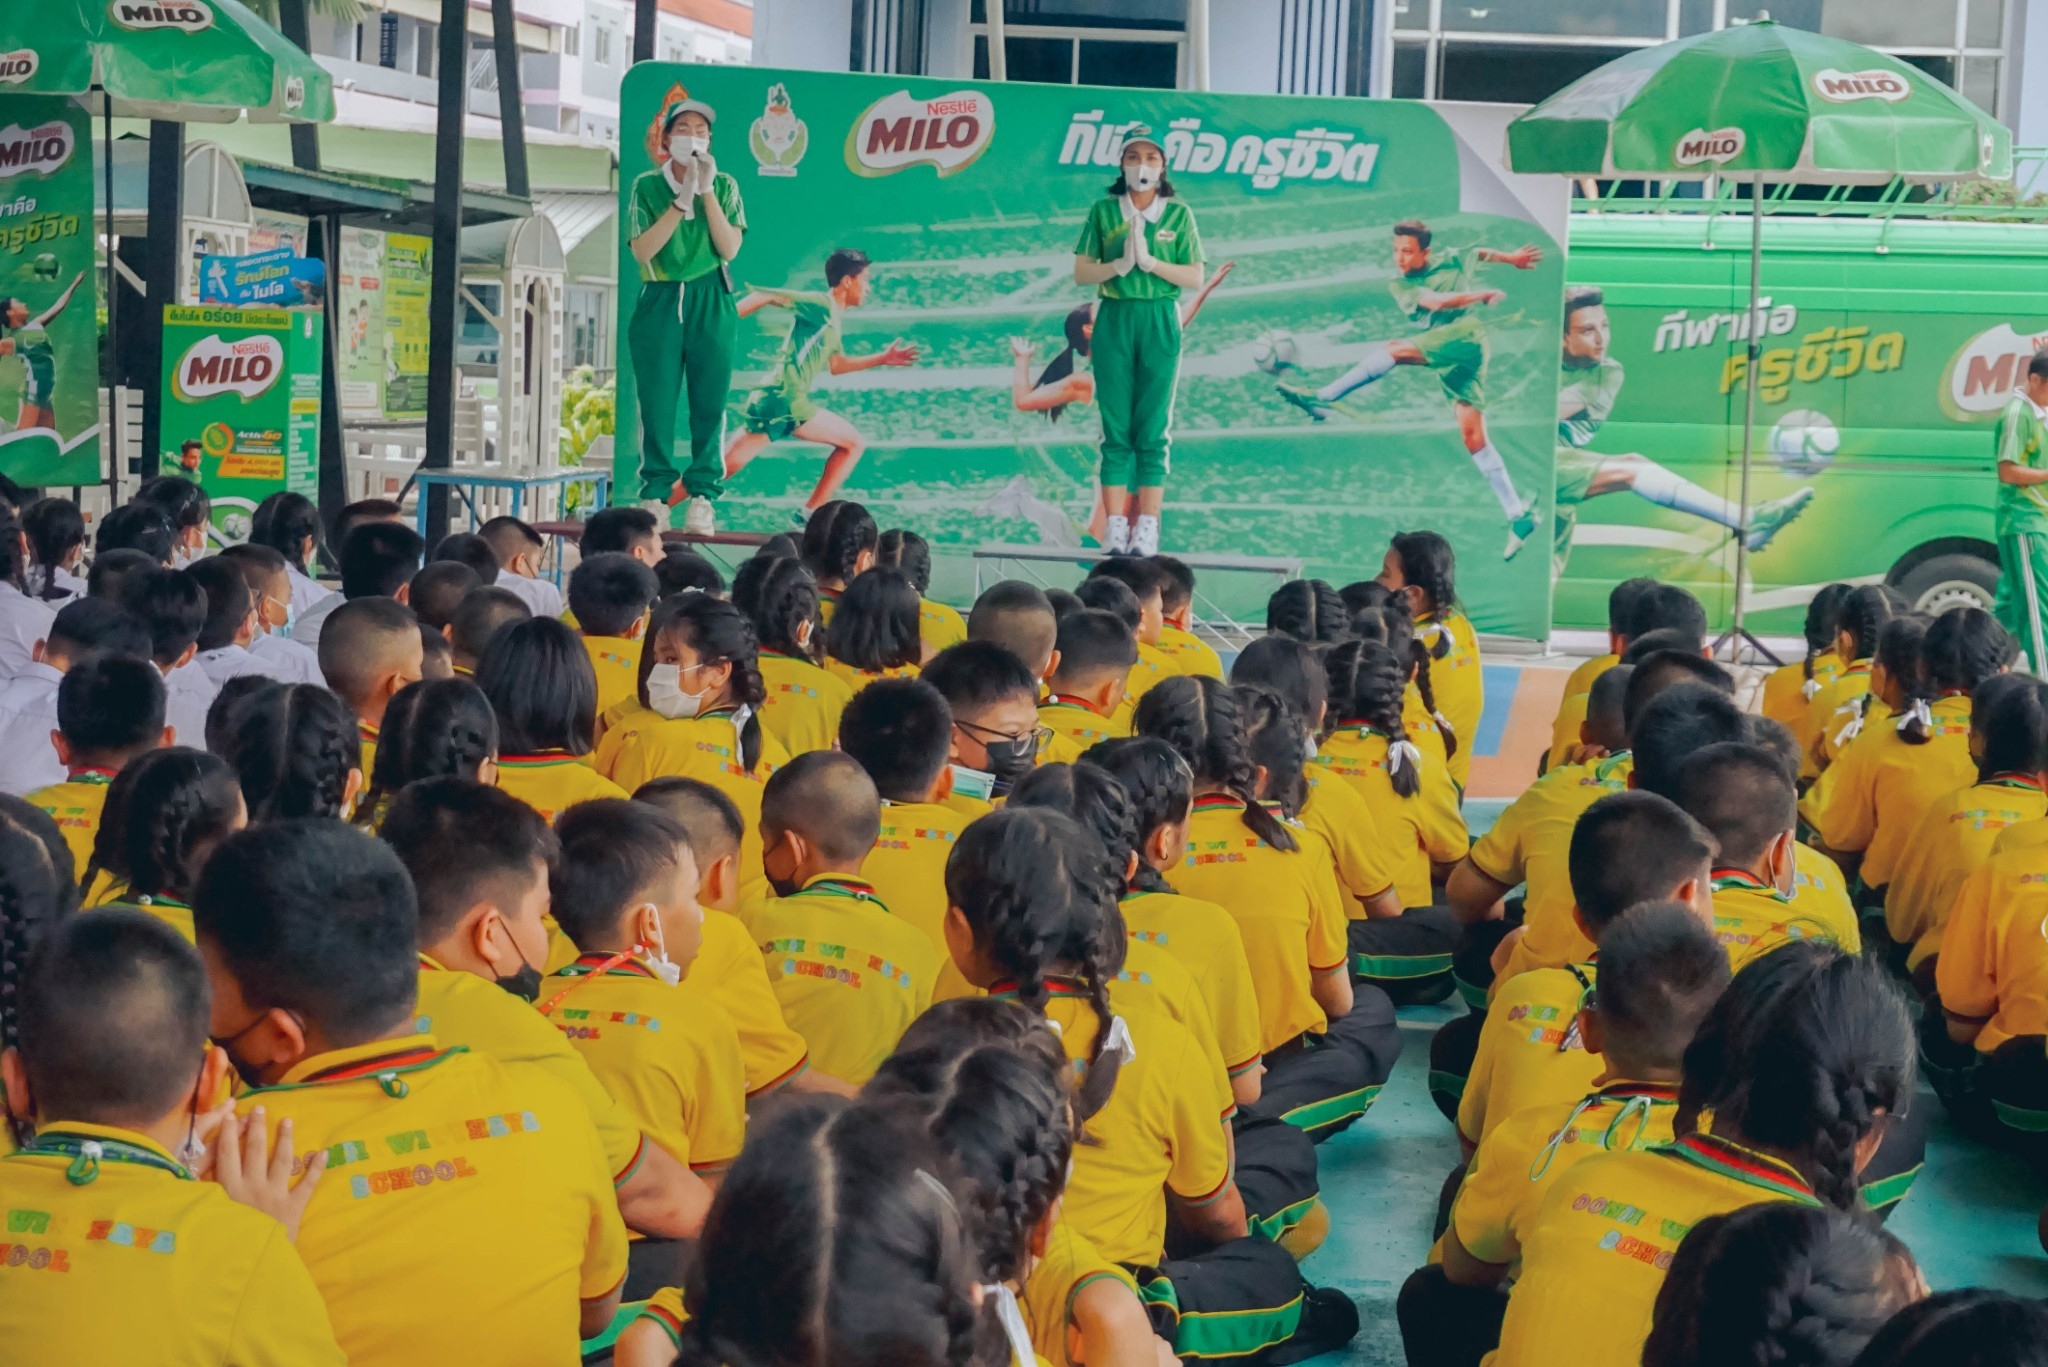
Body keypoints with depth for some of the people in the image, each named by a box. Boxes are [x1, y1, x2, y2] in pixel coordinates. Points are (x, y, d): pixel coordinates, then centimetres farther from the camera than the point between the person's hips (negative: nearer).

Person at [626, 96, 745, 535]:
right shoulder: (646, 186, 4)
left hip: (712, 304, 1)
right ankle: (655, 495, 4)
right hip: (660, 302, 0)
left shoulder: (724, 185, 7)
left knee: (709, 403, -1)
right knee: (657, 403, -2)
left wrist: (707, 192, -11)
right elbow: (642, 250, -8)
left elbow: (729, 247, -5)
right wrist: (682, 200, -13)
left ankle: (702, 497, 2)